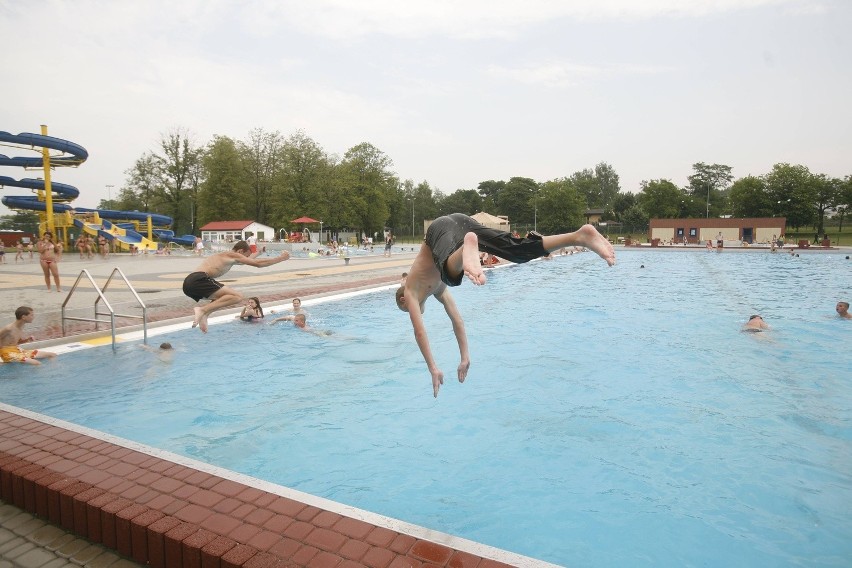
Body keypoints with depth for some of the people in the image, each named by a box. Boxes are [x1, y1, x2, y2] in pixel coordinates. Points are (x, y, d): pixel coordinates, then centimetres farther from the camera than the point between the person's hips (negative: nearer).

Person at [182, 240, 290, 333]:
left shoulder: (224, 255, 30)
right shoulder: (233, 255, 3)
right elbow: (258, 264, 0)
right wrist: (281, 258, 7)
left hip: (189, 283, 10)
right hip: (199, 280, -10)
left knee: (224, 298, 29)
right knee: (237, 297, -14)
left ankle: (203, 314, 5)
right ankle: (202, 310, -21)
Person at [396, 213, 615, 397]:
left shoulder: (410, 292, 23)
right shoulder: (436, 289, 40)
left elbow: (420, 332, 11)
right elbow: (458, 321, 42)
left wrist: (434, 369, 12)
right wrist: (465, 359, 46)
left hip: (441, 229, -5)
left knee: (449, 273, -36)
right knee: (521, 250, -9)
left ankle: (468, 245, -69)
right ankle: (580, 235, -23)